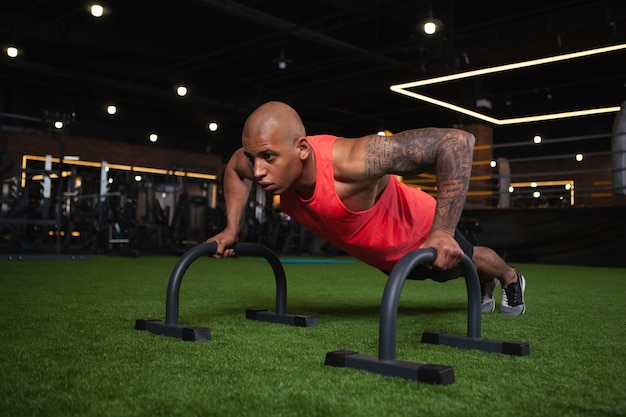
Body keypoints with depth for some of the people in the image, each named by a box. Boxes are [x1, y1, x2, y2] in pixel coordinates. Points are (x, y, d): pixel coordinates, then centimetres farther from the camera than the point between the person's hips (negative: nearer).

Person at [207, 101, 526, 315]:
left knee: (466, 262, 29)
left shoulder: (349, 161, -49)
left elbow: (457, 141, -48)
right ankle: (484, 284, 71)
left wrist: (443, 231, -49)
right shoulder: (267, 168, -30)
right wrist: (232, 229, -11)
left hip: (422, 236, -5)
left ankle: (510, 278, 66)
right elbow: (233, 169, -2)